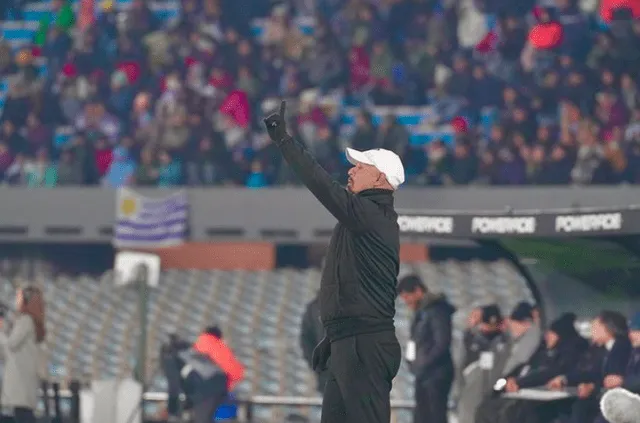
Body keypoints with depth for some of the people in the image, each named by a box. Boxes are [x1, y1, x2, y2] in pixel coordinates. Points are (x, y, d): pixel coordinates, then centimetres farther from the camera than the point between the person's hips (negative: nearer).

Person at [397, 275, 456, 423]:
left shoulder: (437, 311, -13)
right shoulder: (421, 312, 15)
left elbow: (442, 344, -20)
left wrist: (423, 366, -18)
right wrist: (414, 364, 6)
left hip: (436, 374, -9)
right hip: (423, 375, 9)